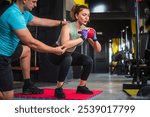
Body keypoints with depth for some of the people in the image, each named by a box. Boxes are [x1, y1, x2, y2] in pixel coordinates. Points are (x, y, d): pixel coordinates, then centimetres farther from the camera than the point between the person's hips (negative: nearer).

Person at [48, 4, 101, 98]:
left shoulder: (86, 30, -9)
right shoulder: (68, 27, -25)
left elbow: (98, 49, -7)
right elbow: (64, 45, -45)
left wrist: (94, 39, -26)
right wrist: (82, 38, -38)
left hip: (70, 53, 6)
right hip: (56, 53, -6)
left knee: (88, 61, -12)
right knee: (67, 59, -37)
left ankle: (82, 87, 7)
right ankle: (59, 89, -26)